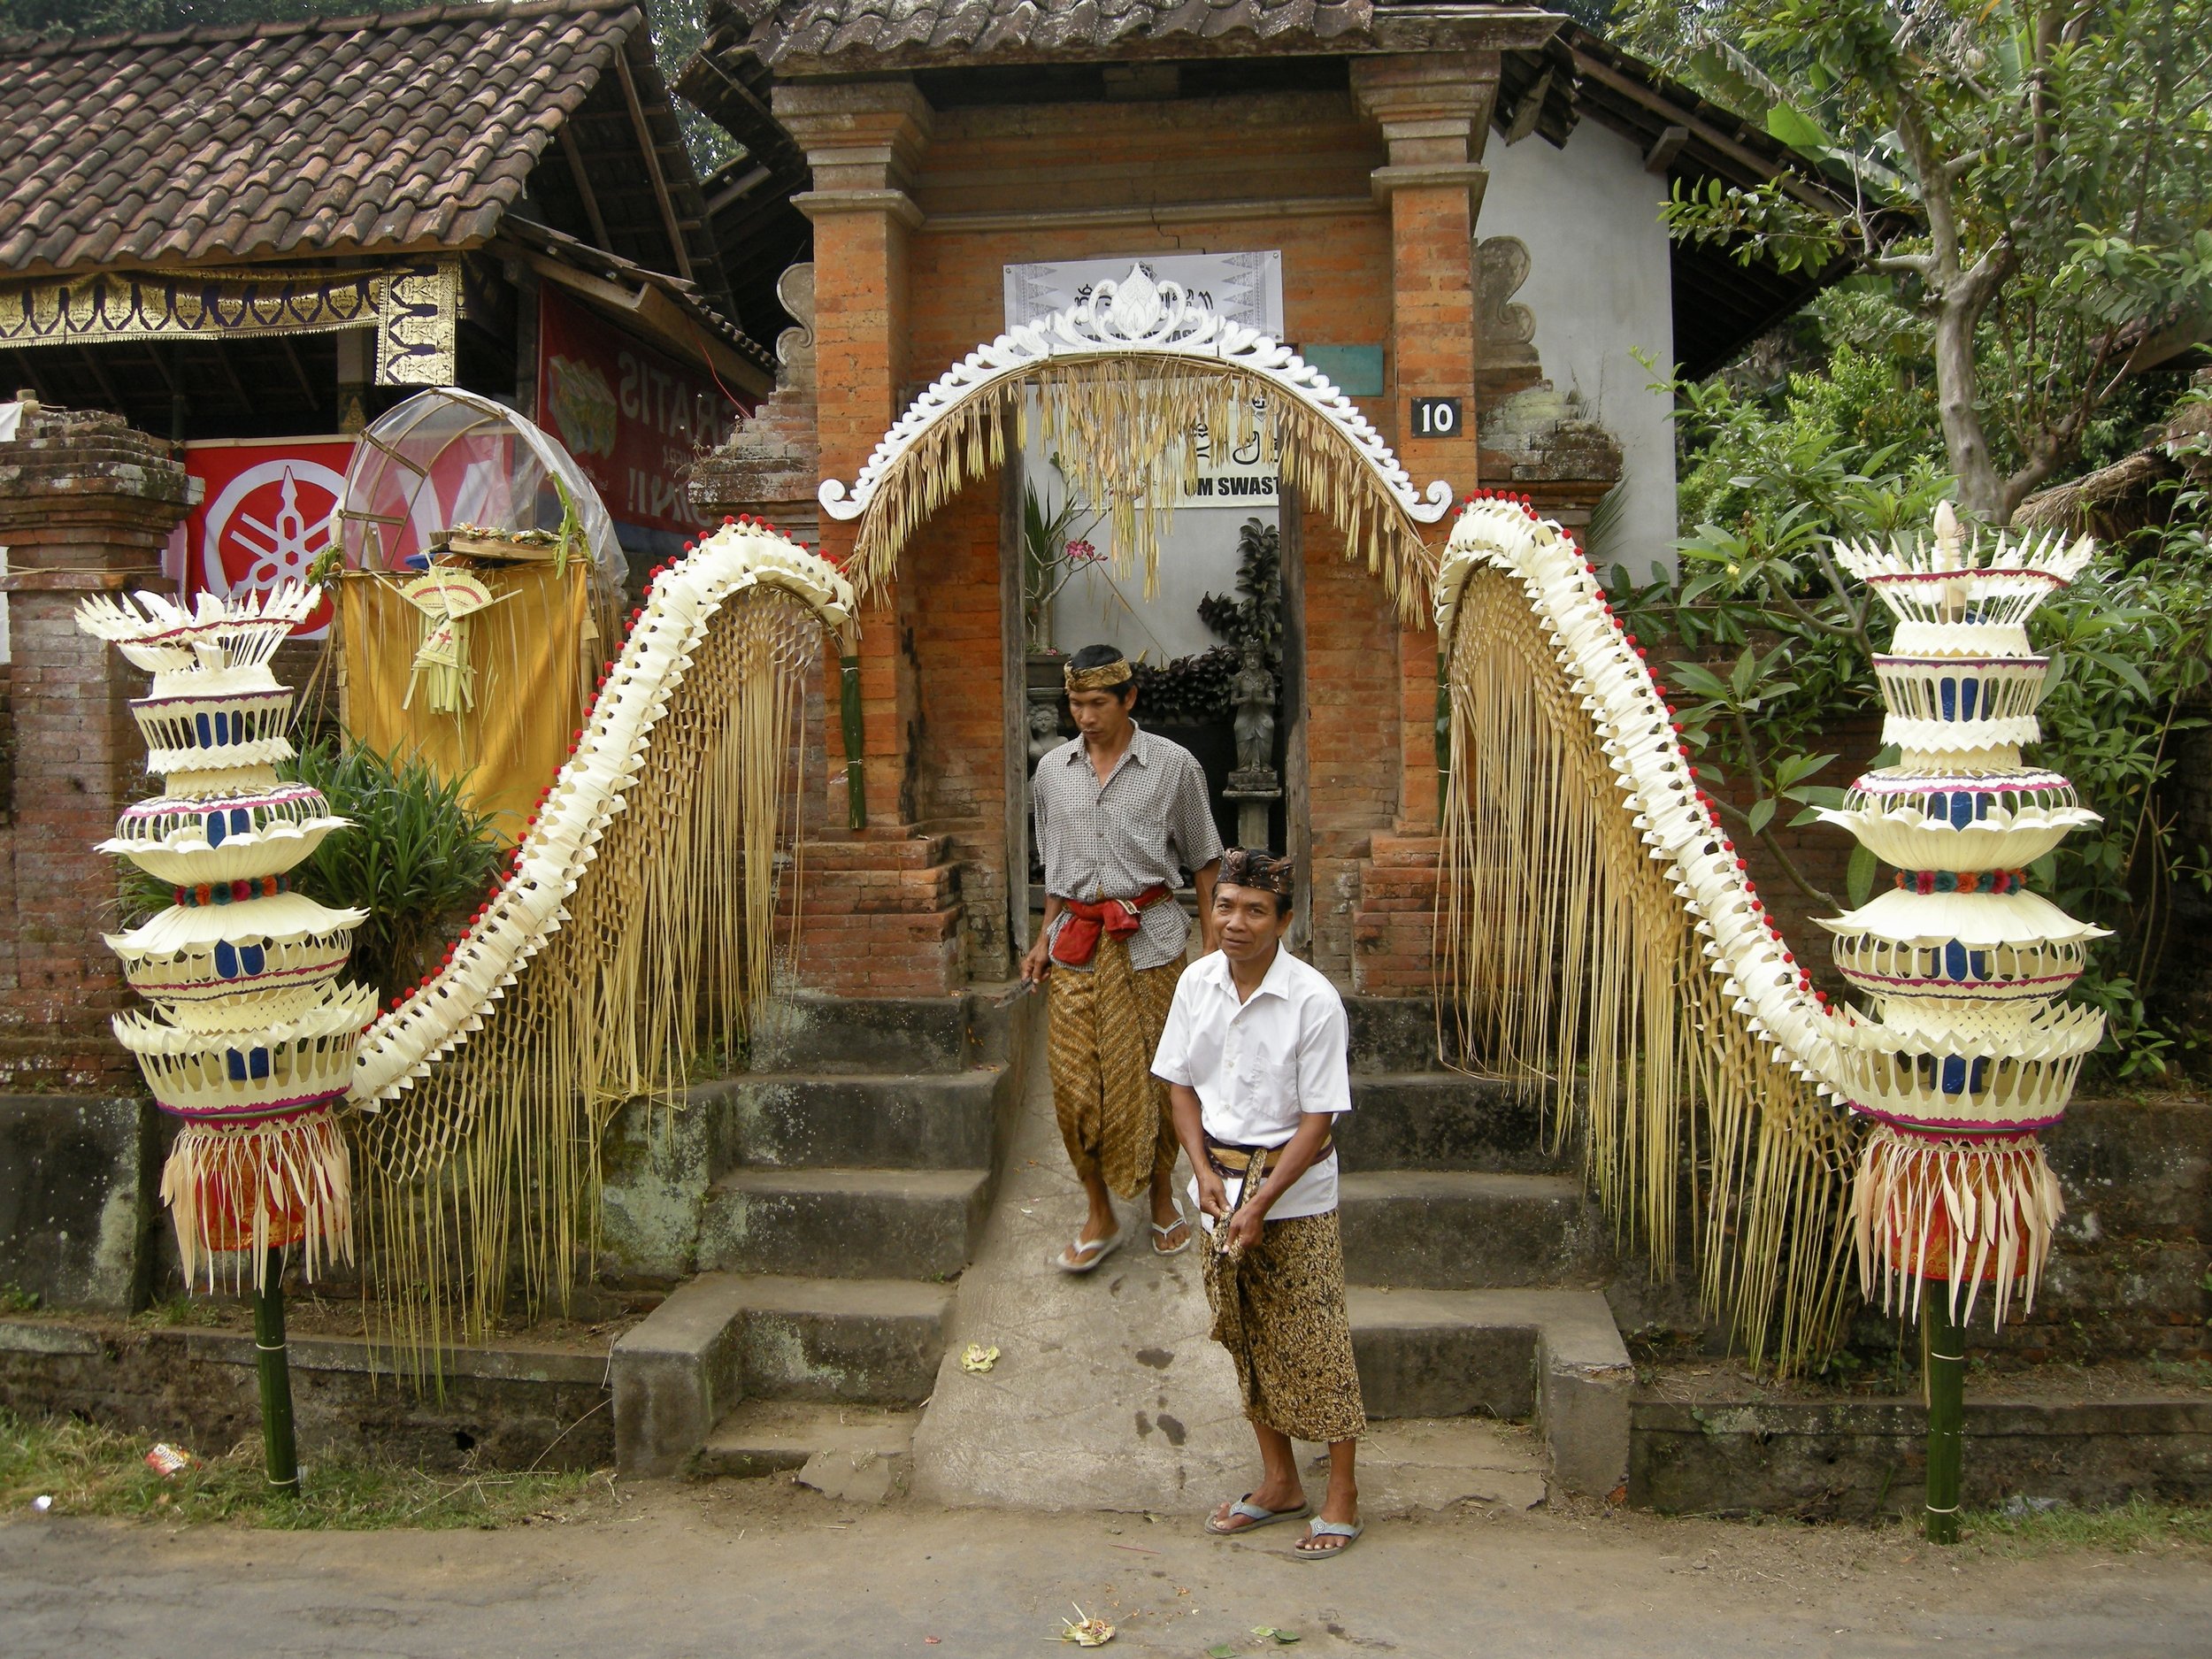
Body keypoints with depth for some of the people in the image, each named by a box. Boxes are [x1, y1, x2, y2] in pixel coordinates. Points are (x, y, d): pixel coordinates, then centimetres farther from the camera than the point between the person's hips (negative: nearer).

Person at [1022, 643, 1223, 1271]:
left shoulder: (1173, 765, -3)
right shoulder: (1052, 769, 7)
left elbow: (1202, 861, 1)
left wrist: (1213, 947, -1)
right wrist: (1046, 936, 12)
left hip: (1150, 938, -2)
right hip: (1076, 941, 3)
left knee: (1155, 1075, 5)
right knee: (1075, 1080, 0)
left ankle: (1163, 1198, 26)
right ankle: (1099, 1217, 14)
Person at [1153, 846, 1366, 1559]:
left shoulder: (1314, 1000, -18)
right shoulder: (1197, 982, -3)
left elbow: (1317, 1120, -16)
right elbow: (1182, 1084, 6)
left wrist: (1261, 1201, -20)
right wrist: (1205, 1172, -7)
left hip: (1295, 1191, -5)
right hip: (1221, 1180, 5)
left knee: (1313, 1339, 2)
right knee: (1248, 1337, 14)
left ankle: (1342, 1496, 17)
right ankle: (1279, 1482, 30)